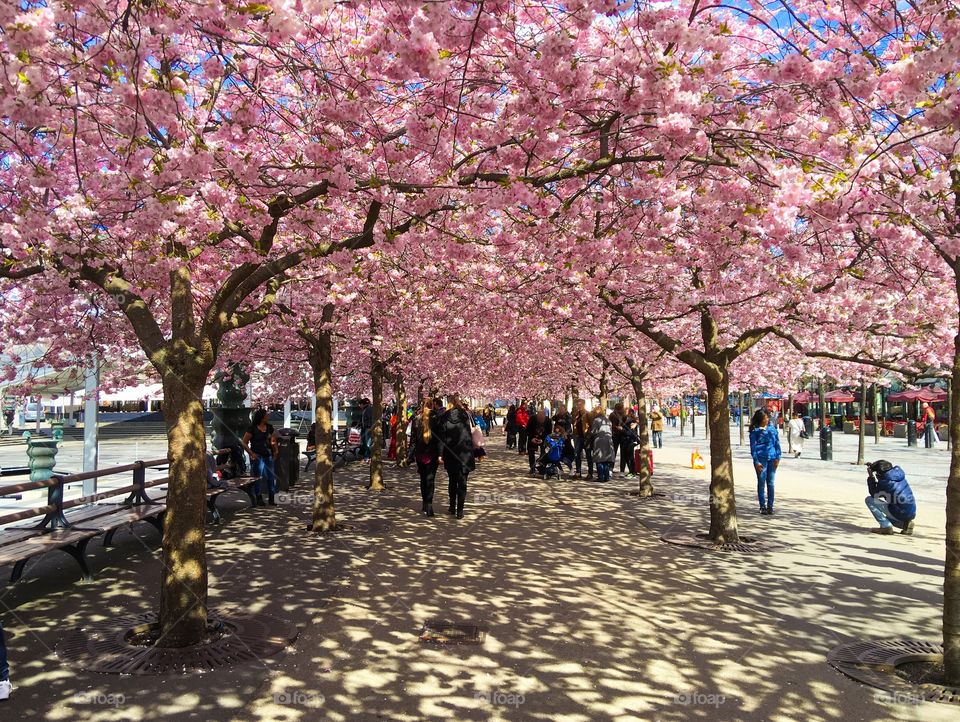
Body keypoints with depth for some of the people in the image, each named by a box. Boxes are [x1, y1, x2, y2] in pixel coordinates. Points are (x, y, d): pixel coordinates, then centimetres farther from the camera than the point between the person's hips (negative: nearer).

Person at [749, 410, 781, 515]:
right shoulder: (755, 431, -2)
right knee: (761, 483, 3)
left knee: (770, 483, 5)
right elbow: (753, 447, -2)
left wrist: (777, 458, 2)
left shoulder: (772, 429, 8)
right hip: (761, 459, -3)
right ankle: (763, 506, 11)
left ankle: (770, 506, 12)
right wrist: (756, 461, -8)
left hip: (772, 459, 3)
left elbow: (777, 444, 11)